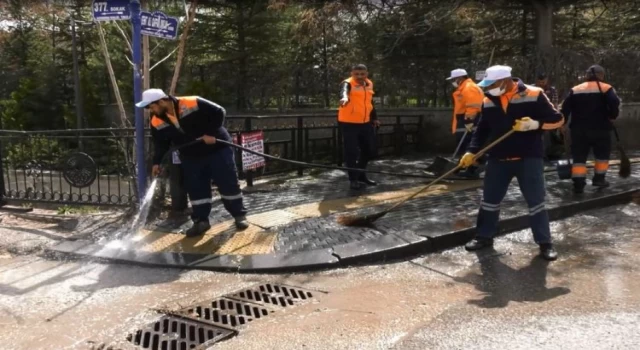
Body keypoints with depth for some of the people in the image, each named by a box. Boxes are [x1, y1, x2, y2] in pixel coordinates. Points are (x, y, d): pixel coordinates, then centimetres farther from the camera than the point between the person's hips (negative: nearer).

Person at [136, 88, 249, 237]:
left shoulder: (193, 104, -24)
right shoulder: (157, 122, -6)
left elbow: (219, 112, -19)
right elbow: (160, 143, 7)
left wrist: (211, 133, -23)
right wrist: (157, 162, 0)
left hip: (217, 149, -5)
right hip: (191, 157, 5)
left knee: (228, 183, 1)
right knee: (196, 189, 4)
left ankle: (239, 215, 14)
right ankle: (201, 221, 17)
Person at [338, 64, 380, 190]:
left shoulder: (369, 84, 8)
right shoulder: (348, 84, -13)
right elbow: (344, 91, -38)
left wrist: (374, 118, 26)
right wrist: (344, 97, -61)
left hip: (365, 123, 7)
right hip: (349, 123, -7)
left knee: (369, 150, 14)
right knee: (352, 152, -6)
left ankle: (361, 174, 33)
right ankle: (353, 179, 9)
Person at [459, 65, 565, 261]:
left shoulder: (533, 95, -9)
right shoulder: (488, 101, 5)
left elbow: (558, 120, -5)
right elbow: (482, 129, 13)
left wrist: (536, 124, -21)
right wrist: (472, 152, 4)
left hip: (528, 158, -4)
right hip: (498, 159, 4)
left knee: (536, 202, 1)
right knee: (489, 200, 10)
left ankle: (545, 243, 13)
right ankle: (484, 237, 26)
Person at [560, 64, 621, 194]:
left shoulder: (575, 90, 10)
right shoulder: (606, 88, 0)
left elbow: (565, 108, 3)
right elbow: (614, 104, -15)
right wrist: (611, 117, 0)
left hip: (578, 129, 3)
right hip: (600, 129, -2)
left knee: (579, 157, 4)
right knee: (602, 154, 18)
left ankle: (578, 184, -3)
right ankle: (599, 178, 23)